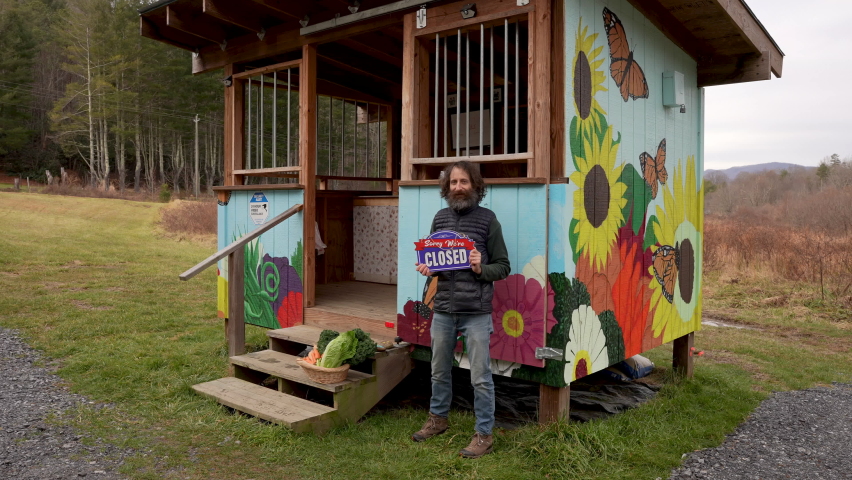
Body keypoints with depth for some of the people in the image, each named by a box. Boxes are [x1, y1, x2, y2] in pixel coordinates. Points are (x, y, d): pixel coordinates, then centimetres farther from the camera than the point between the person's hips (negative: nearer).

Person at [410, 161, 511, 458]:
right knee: (439, 371, 19)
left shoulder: (487, 219, -4)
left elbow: (503, 266, -2)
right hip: (443, 311, 4)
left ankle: (484, 435, 18)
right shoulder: (440, 218, 7)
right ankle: (438, 419, 39)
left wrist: (481, 269, -20)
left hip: (476, 313, -4)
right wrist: (427, 269, -5)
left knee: (480, 377, 3)